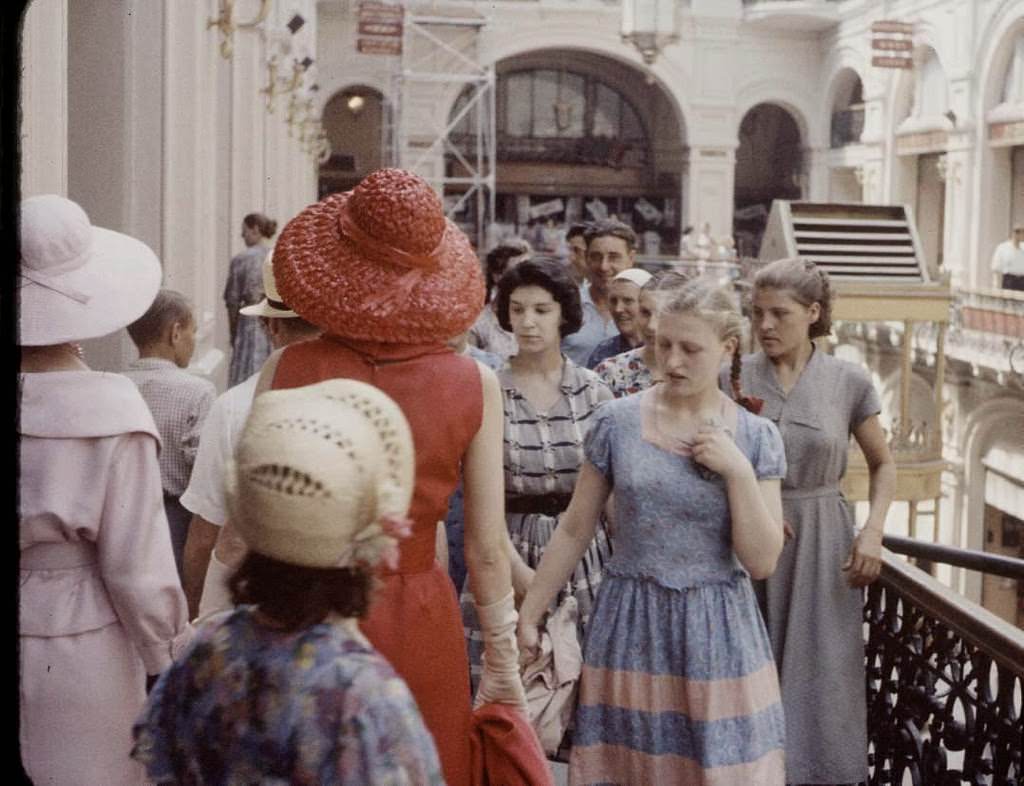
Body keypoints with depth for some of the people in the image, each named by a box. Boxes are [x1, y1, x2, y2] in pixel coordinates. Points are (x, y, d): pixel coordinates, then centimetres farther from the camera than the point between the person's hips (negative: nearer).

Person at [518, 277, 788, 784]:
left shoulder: (756, 437, -1)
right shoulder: (616, 422, -3)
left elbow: (761, 562, -5)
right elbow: (574, 531, 4)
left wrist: (738, 471, -14)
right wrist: (528, 616, 4)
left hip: (717, 630, 0)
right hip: (630, 625, 0)